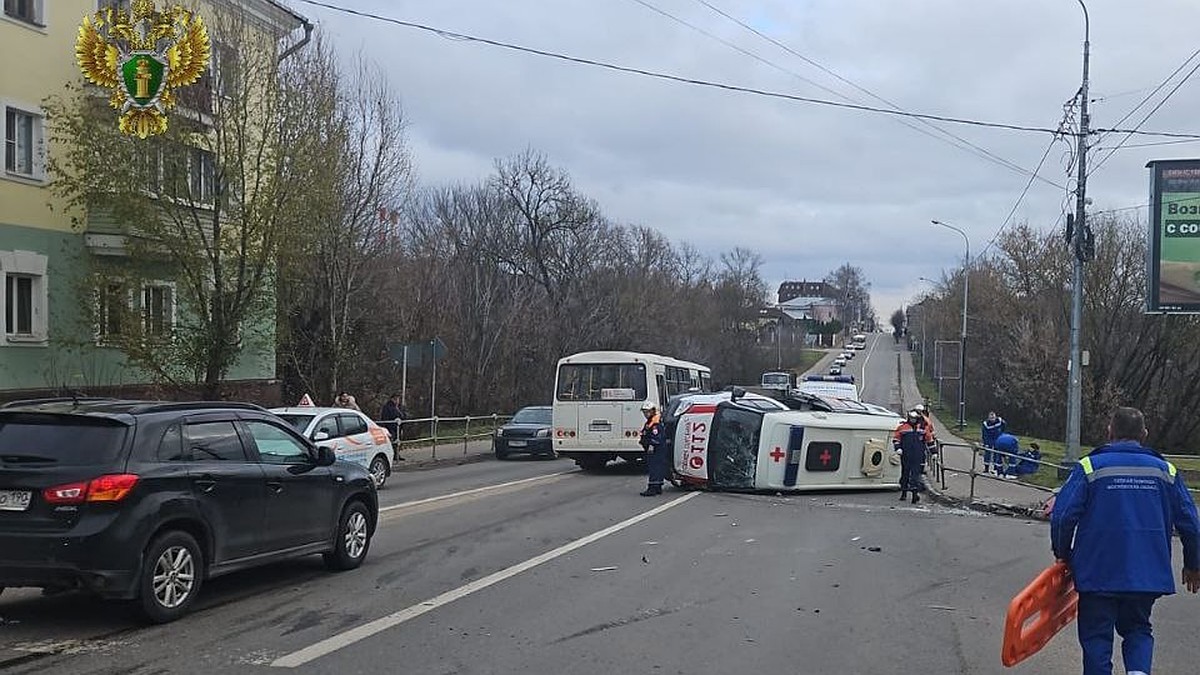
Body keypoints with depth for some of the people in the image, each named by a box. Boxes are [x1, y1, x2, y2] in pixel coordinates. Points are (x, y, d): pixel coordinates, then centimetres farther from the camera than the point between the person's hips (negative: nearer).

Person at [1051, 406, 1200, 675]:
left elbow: (1062, 516, -12)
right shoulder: (1165, 470, 4)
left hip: (1098, 572, -3)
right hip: (1149, 574, 3)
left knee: (1096, 636, 8)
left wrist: (1064, 556, 4)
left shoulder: (1090, 466, -6)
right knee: (1137, 628, 19)